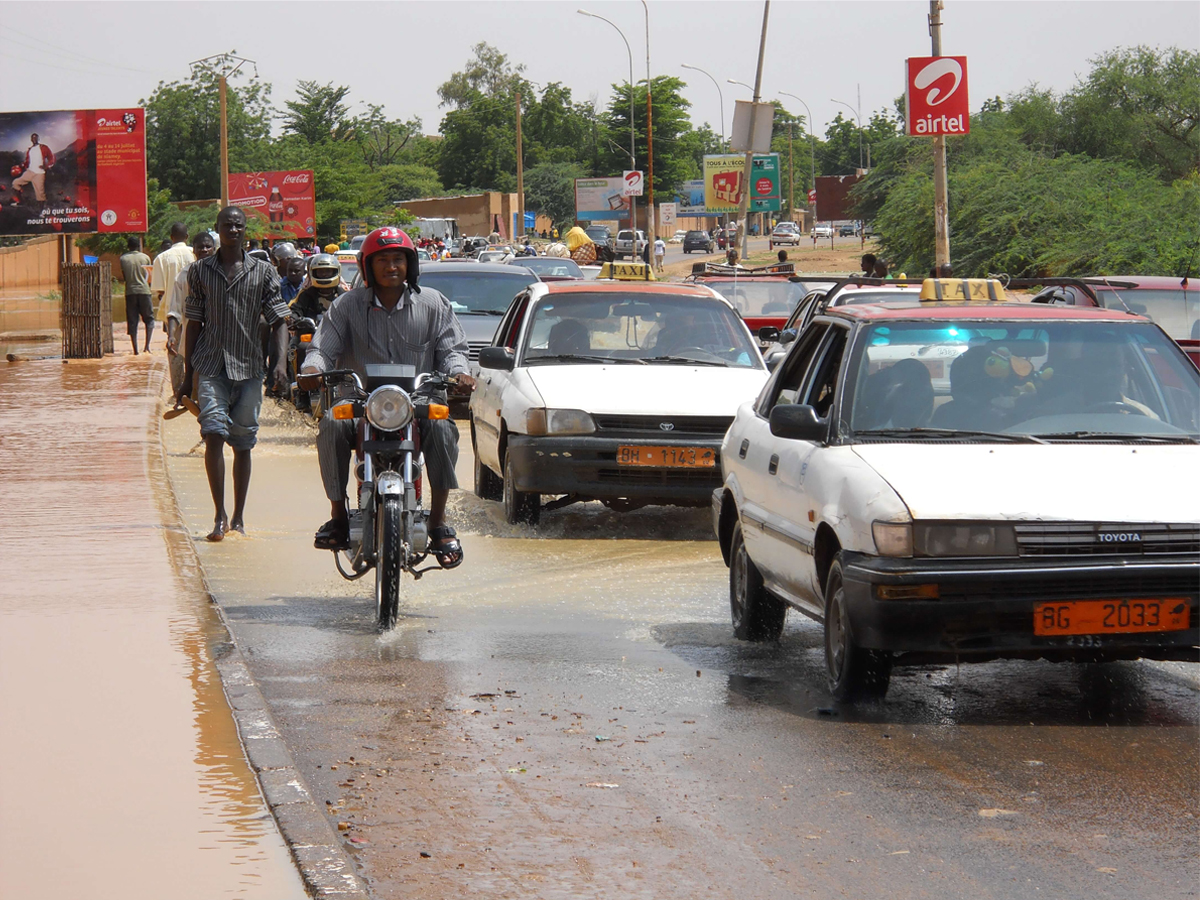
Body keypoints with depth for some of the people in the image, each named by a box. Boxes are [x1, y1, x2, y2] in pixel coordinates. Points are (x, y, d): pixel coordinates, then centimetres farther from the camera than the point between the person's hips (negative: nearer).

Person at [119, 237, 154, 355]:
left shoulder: (123, 258, 0)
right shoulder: (145, 257, 0)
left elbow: (123, 276, 4)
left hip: (130, 291, 1)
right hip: (144, 290, -1)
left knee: (132, 322, 5)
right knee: (149, 319, 10)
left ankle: (135, 349, 0)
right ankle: (147, 344, -6)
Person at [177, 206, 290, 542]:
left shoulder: (263, 272, 6)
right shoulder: (200, 271, 8)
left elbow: (279, 320, 3)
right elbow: (194, 324, 11)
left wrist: (281, 362, -13)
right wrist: (187, 376, 10)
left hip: (248, 367, 1)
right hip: (211, 366, -1)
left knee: (243, 443, 5)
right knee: (213, 434, -16)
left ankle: (238, 518, 16)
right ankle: (220, 515, -13)